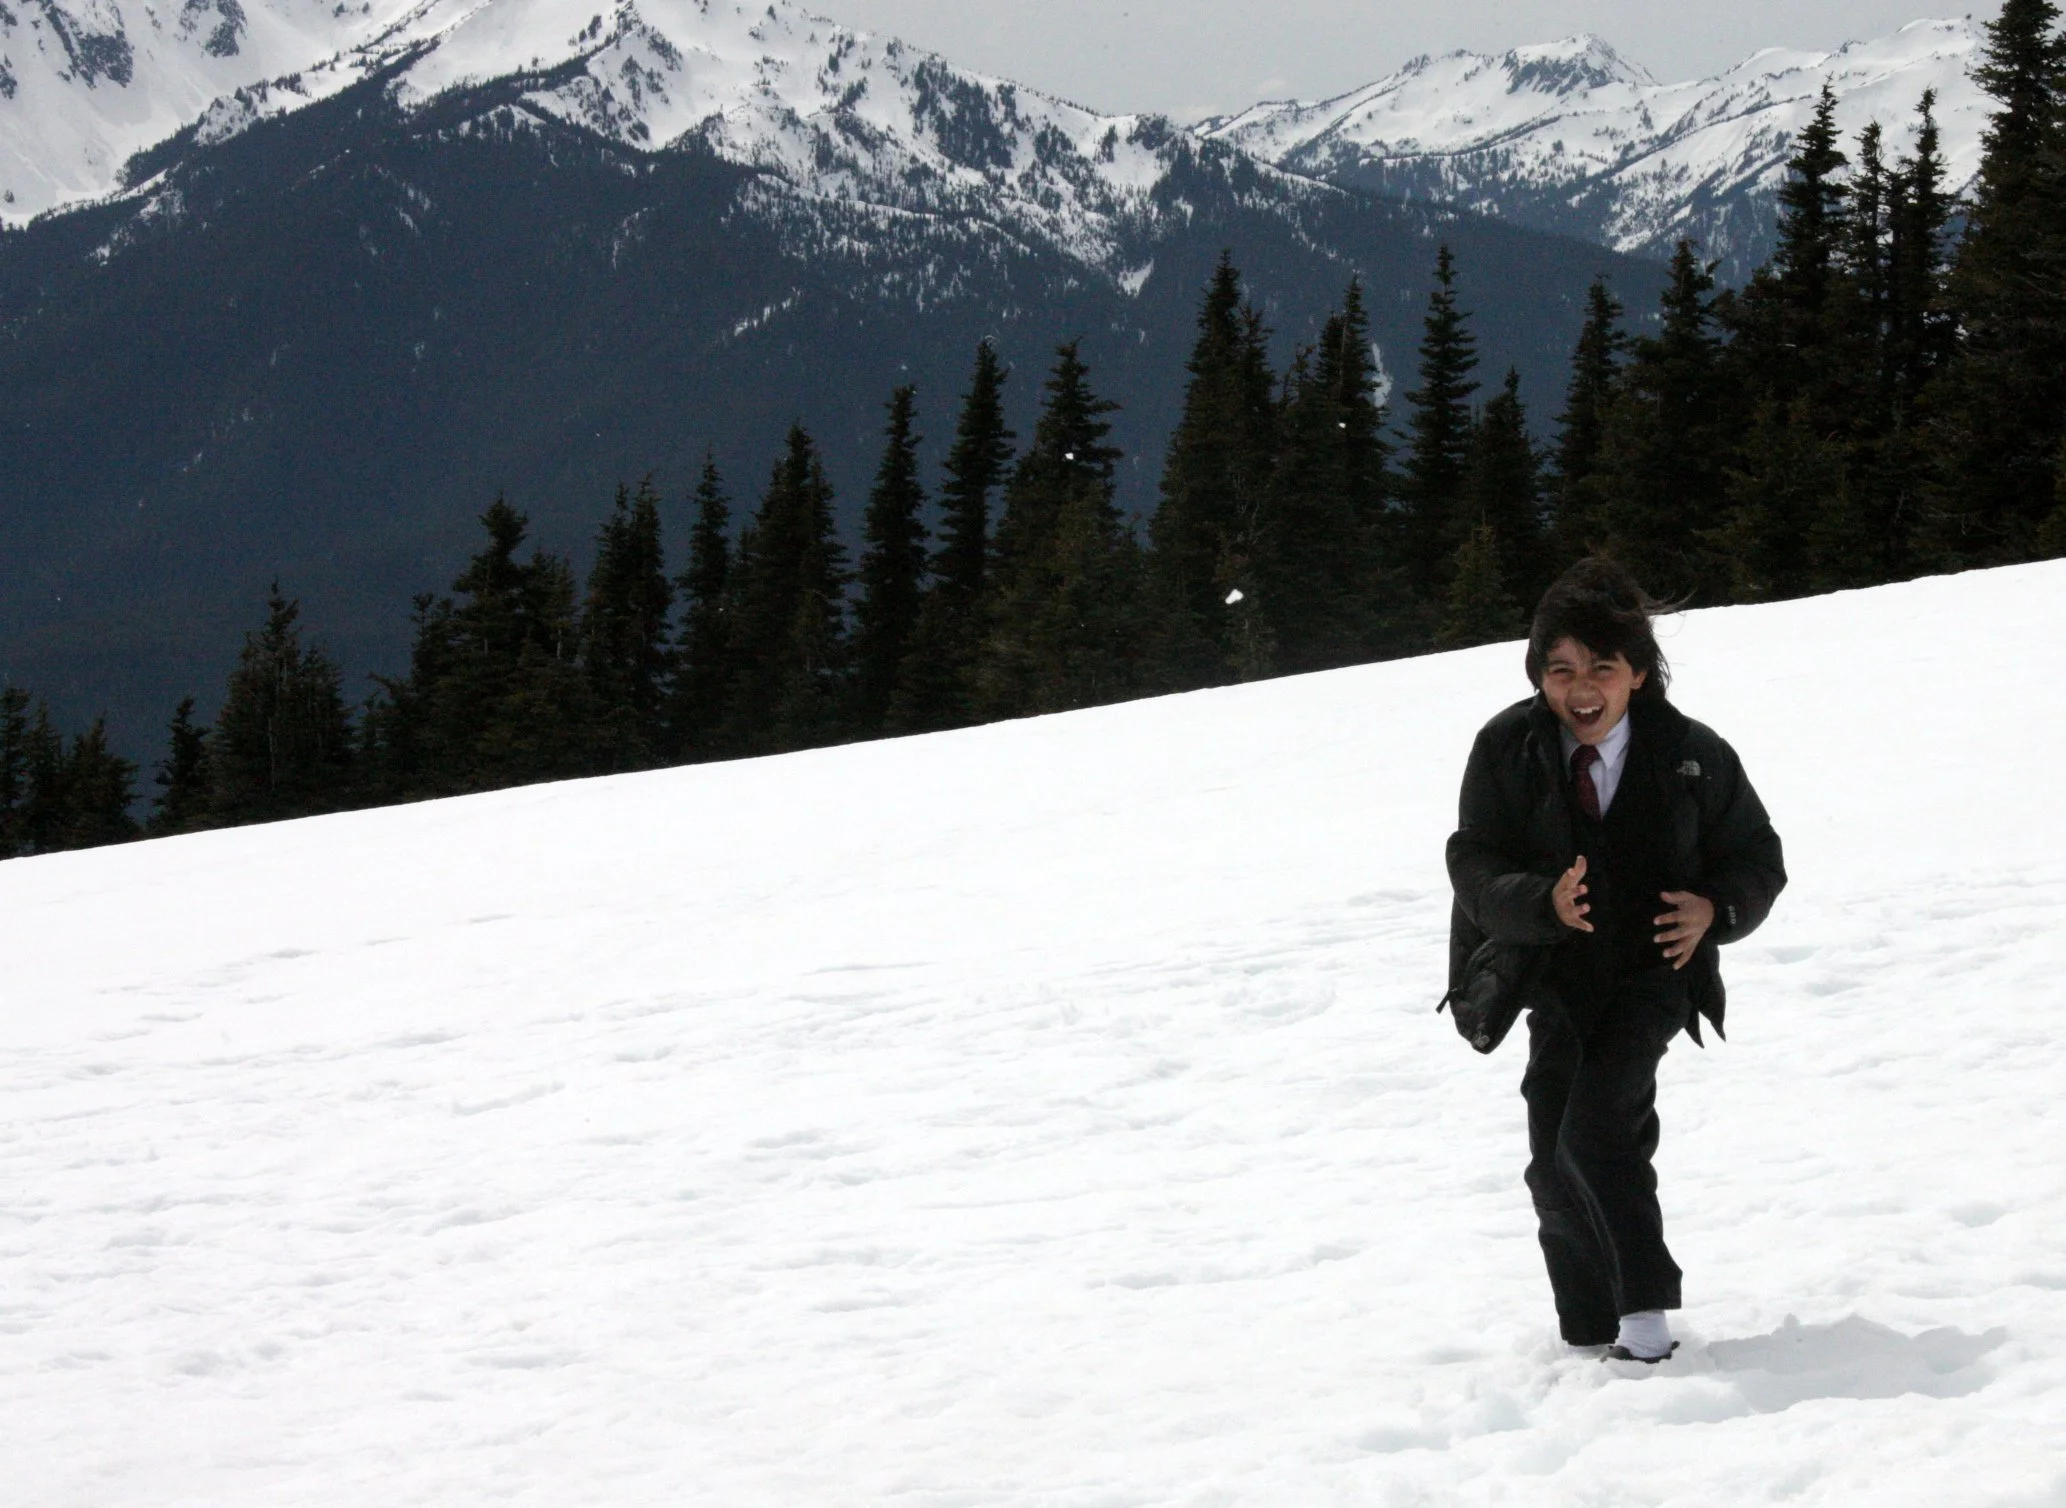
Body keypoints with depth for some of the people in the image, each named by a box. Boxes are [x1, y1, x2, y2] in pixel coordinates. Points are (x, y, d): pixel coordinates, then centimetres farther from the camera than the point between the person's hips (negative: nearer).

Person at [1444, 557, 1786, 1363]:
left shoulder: (1691, 755, -9)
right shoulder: (1506, 749, -10)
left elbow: (1756, 859, 1)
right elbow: (1475, 866, -12)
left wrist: (1716, 911, -20)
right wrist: (1545, 902, -32)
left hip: (1651, 972, -3)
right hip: (1555, 974, 3)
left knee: (1597, 1133, -22)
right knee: (1556, 1168, 6)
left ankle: (1646, 1310, -13)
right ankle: (1590, 1334, 23)